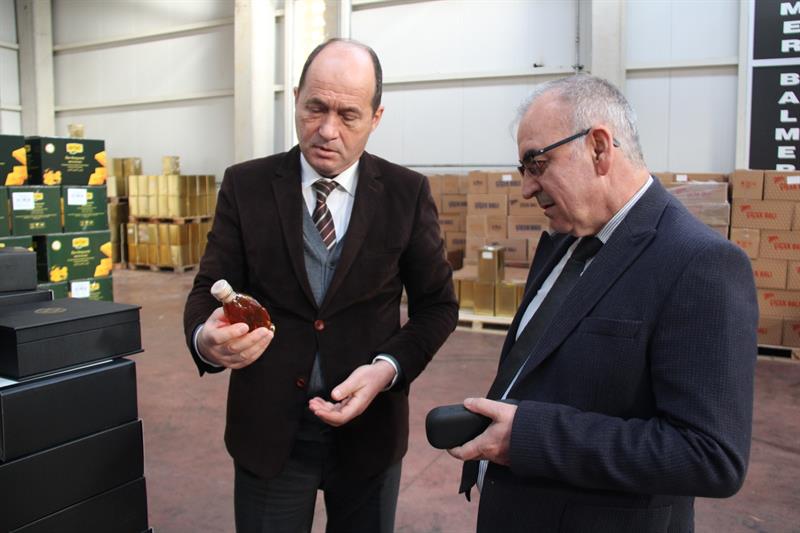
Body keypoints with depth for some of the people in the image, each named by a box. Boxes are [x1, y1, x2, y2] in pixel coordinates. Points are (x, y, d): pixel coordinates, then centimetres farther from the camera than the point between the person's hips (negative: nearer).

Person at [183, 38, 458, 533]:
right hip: (267, 429, 0)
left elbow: (438, 303, -1)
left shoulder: (407, 193, -4)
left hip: (369, 424, 1)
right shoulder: (246, 185, -3)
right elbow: (210, 288, -3)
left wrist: (388, 368, -18)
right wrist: (206, 339, -26)